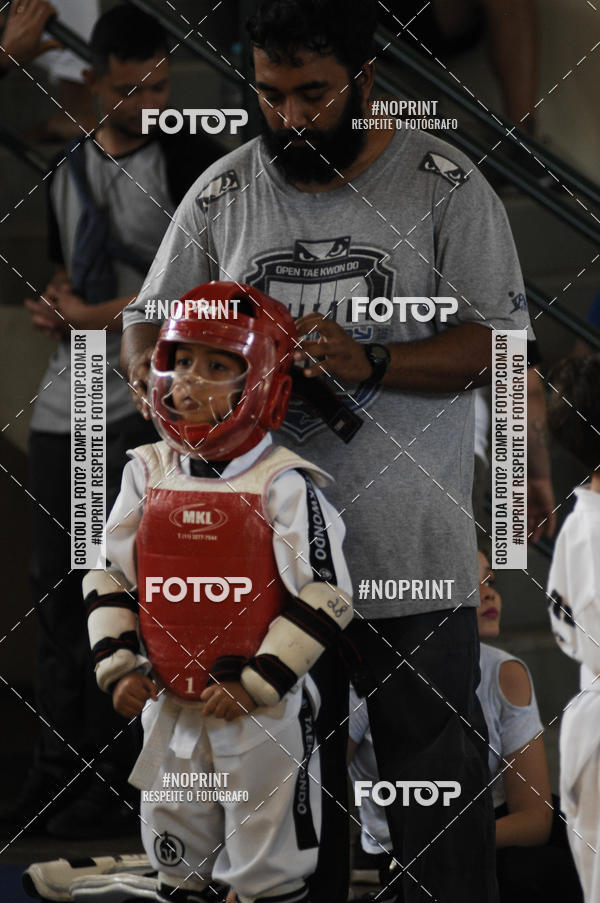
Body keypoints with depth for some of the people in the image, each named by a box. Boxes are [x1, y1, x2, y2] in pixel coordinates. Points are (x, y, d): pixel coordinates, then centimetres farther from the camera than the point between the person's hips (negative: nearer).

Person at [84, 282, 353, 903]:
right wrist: (116, 664, 0)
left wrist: (257, 683, -16)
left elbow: (324, 598, -13)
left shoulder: (284, 484, -13)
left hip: (264, 713, -5)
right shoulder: (148, 473, 2)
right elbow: (107, 574, 10)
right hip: (169, 706, 5)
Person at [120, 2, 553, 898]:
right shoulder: (223, 193, 7)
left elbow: (493, 342, -8)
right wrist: (156, 374, -11)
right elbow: (147, 320, 12)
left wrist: (373, 363, -23)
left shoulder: (443, 184, -4)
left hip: (413, 550, -3)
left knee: (438, 774, 2)